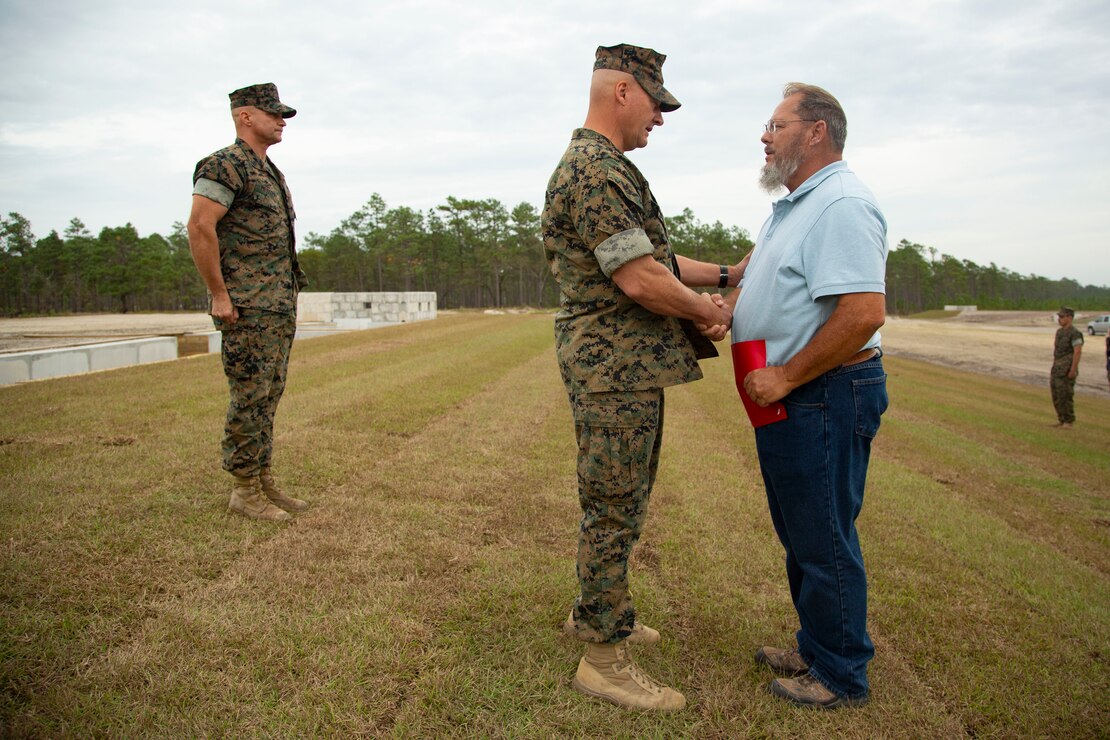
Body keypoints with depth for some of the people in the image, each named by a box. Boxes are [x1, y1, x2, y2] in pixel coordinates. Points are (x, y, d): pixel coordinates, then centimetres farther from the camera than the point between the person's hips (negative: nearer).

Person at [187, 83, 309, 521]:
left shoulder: (271, 173, 20)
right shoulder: (225, 165, -9)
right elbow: (199, 229, -18)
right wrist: (219, 295, -18)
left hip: (280, 307, 9)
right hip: (248, 308, -9)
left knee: (269, 397, 12)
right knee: (249, 398, -4)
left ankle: (264, 481, 21)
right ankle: (245, 491, 5)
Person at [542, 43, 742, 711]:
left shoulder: (605, 167, 19)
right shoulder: (596, 170, -17)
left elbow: (651, 257, 21)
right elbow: (639, 279, -23)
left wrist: (728, 273, 17)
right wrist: (709, 311, -7)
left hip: (628, 367, 11)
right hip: (616, 369, -11)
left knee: (619, 505, 20)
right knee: (615, 511, -2)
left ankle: (595, 613, 36)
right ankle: (604, 658, 11)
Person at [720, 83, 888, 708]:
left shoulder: (843, 205, -18)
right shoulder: (796, 205, 16)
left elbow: (864, 312, -29)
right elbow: (758, 277, 29)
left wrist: (786, 377, -23)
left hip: (825, 397, -10)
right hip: (790, 397, 11)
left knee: (825, 540, 2)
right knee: (800, 534, 19)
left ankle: (842, 676, 20)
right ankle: (816, 650, 36)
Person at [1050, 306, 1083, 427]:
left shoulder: (1075, 333, -12)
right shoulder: (1059, 332, 14)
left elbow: (1078, 352, -18)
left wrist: (1073, 370, -22)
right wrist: (1053, 367, 18)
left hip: (1067, 369, -9)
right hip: (1057, 368, 9)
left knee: (1065, 395, -6)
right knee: (1056, 396, 9)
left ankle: (1069, 421, 3)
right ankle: (1061, 420, 18)